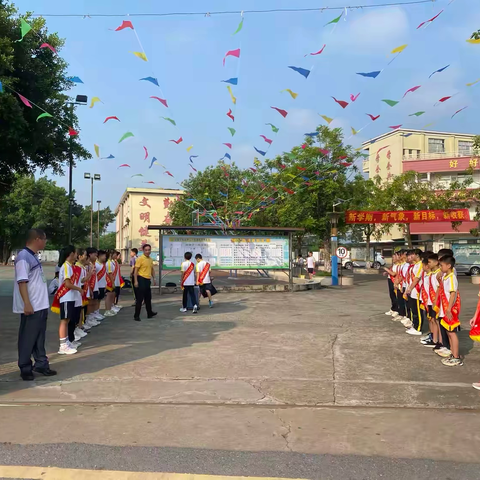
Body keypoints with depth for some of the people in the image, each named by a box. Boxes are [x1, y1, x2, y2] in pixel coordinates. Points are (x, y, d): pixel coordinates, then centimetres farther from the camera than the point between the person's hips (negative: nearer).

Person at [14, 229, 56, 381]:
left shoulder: (33, 256, 13)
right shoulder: (23, 257, -15)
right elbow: (22, 282, -21)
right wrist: (27, 304, -24)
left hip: (41, 306, 9)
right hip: (31, 307, -9)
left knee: (39, 338, 15)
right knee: (28, 339, 2)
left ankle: (41, 364, 24)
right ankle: (25, 368, 14)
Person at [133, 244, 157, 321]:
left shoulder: (151, 260, 12)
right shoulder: (140, 259, -10)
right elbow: (135, 270, -13)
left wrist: (154, 279, 17)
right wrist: (135, 281, -19)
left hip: (148, 280, 7)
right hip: (141, 280, -7)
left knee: (148, 298, 17)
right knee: (139, 299, -4)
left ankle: (150, 313, 29)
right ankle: (136, 316, 2)